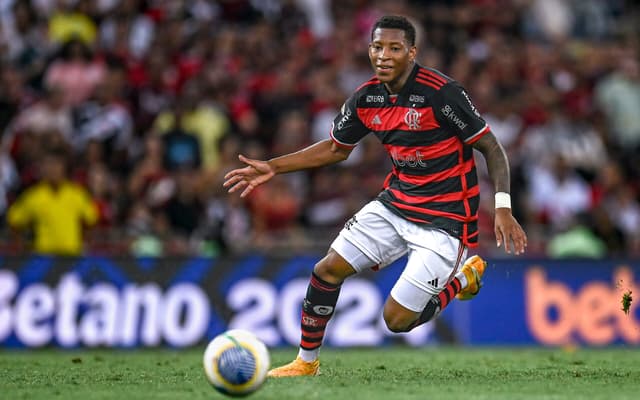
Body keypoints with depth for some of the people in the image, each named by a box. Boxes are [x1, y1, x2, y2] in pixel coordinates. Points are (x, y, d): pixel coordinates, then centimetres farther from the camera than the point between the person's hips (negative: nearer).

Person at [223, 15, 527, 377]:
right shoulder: (366, 98, -2)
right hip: (395, 203, 7)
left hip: (444, 220, -6)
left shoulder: (440, 92, -22)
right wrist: (272, 167, 10)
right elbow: (336, 149, 16)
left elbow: (492, 147, -16)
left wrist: (503, 208, -26)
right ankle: (306, 362, 20)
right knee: (328, 269, 1)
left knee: (397, 319, -8)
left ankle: (464, 276, 18)